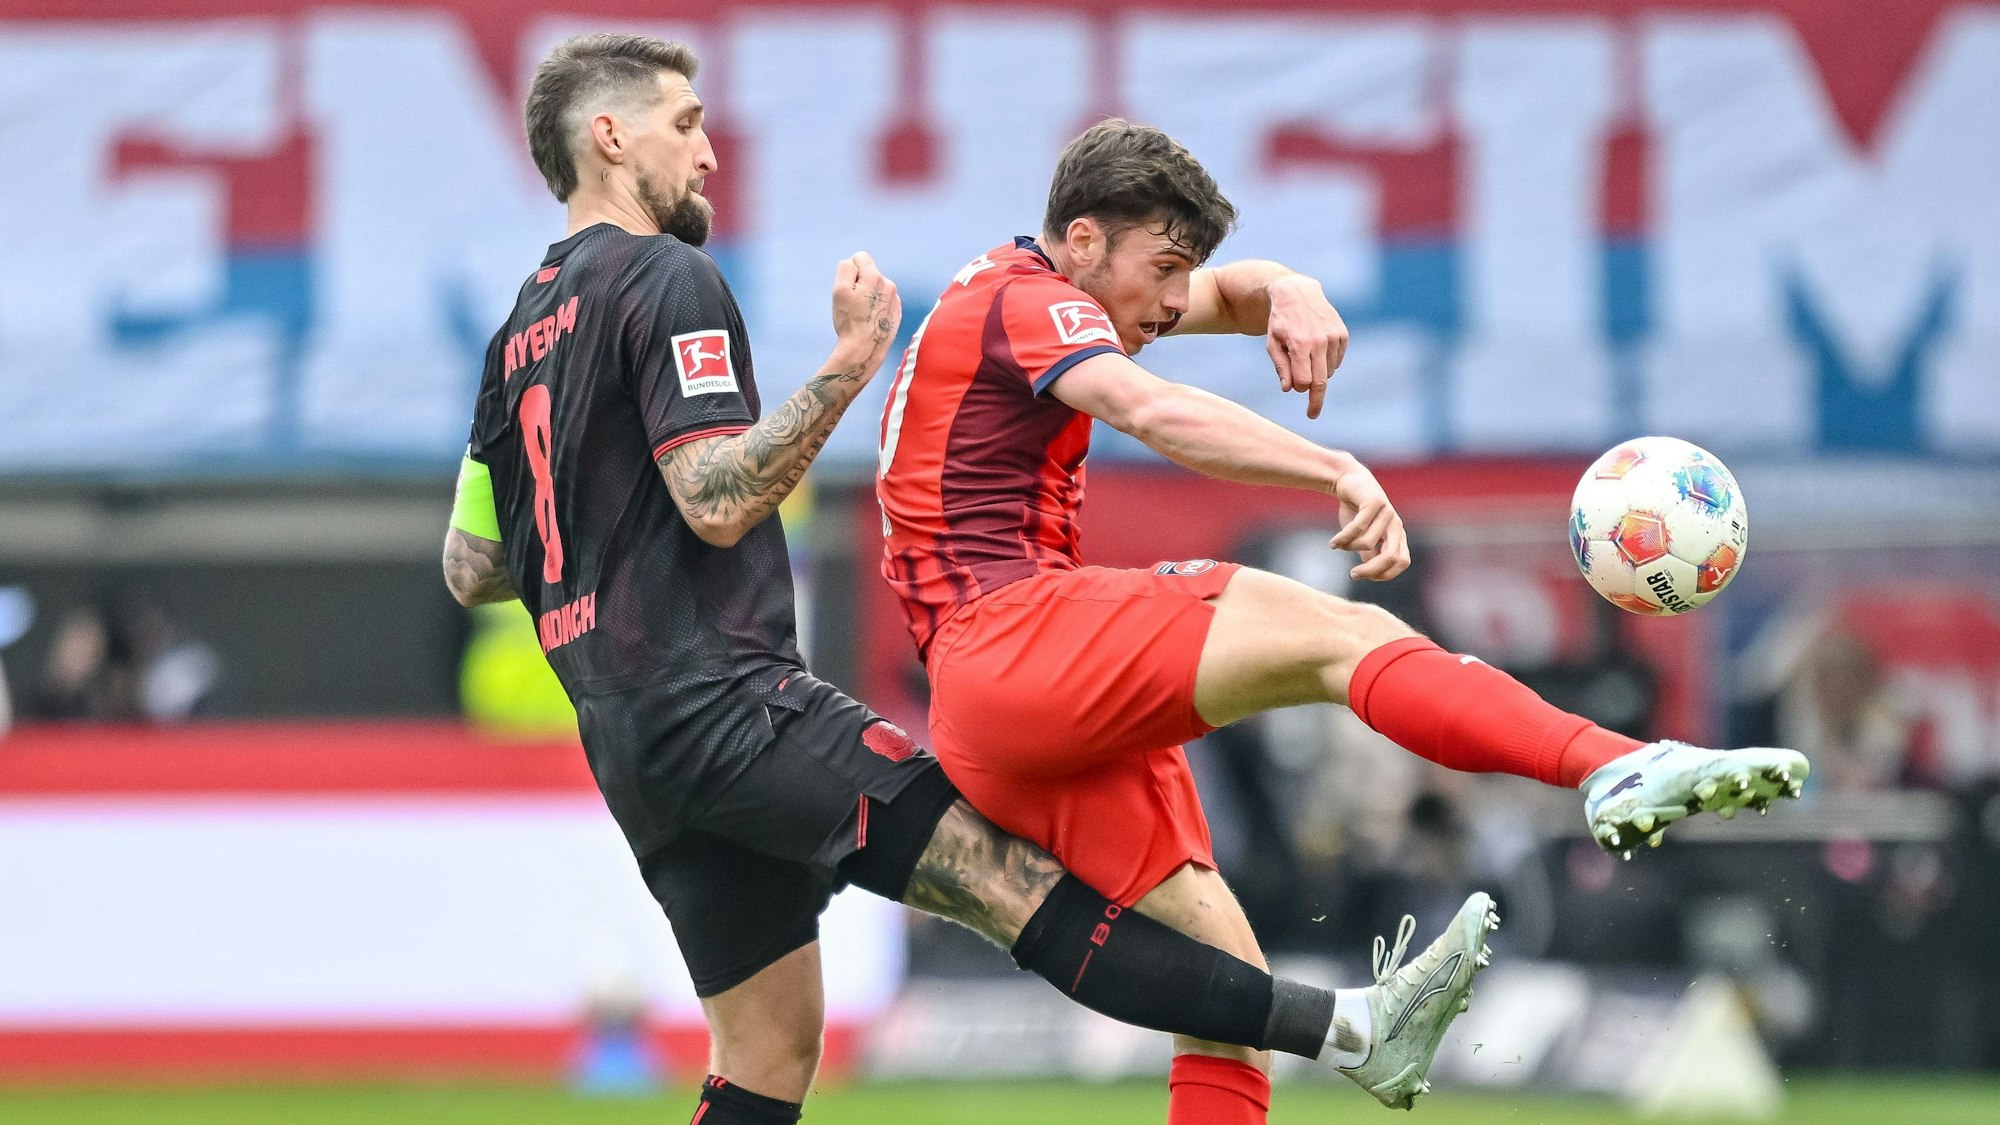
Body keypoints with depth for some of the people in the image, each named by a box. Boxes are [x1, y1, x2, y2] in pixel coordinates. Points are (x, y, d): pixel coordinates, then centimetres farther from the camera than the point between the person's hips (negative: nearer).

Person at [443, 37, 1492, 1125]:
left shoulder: (524, 330, 20)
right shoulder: (665, 279, -7)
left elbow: (469, 567, 21)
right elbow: (717, 499, -18)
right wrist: (847, 367, -15)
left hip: (628, 740, 10)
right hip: (724, 701, -10)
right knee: (1014, 878, -17)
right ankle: (1345, 1027, -24)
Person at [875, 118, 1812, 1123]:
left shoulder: (1030, 296, 26)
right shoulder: (1023, 301, -4)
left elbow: (1231, 292, 32)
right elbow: (1156, 413, -23)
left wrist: (1290, 295, 6)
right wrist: (1339, 470, -36)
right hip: (1005, 637, -10)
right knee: (1339, 637, -24)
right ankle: (1616, 771, -43)